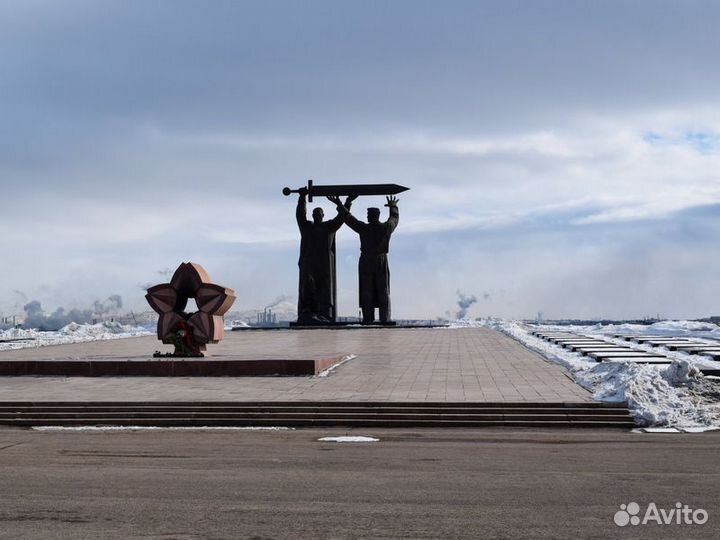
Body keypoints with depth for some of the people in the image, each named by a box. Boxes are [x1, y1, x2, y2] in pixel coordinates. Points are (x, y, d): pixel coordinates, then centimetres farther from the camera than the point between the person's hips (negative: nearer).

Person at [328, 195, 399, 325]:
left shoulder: (364, 228, -9)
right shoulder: (386, 227, -4)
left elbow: (348, 217, 0)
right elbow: (395, 218, 18)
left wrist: (339, 204, 11)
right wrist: (393, 206, 37)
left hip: (366, 262, -1)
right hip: (381, 262, 1)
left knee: (366, 292, 2)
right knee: (383, 291, 3)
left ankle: (368, 317, -2)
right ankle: (385, 318, -3)